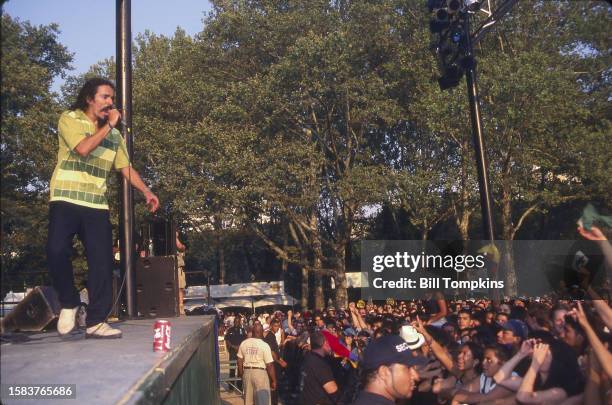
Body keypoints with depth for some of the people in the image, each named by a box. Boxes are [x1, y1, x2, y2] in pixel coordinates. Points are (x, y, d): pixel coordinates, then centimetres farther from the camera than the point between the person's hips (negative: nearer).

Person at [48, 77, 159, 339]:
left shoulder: (114, 134, 17)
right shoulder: (70, 119, 1)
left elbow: (126, 167, 15)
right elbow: (83, 148, -17)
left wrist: (147, 192, 2)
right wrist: (108, 125, -8)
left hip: (97, 205, 5)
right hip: (65, 200, -4)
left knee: (102, 261, -3)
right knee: (57, 250, -20)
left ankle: (96, 322, 4)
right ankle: (68, 303, 6)